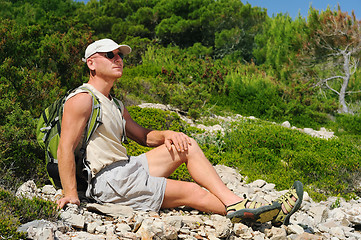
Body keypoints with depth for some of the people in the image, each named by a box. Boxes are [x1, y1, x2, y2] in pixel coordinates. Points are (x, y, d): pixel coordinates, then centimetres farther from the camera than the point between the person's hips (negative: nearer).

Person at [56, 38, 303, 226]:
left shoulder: (114, 104, 18)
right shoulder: (82, 100, -11)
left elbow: (142, 136, 21)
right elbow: (66, 148, -19)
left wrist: (167, 135, 0)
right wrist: (71, 195, -25)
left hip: (127, 168, 10)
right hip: (108, 181, -10)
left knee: (187, 146, 0)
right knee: (192, 192, -11)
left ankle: (237, 205, -10)